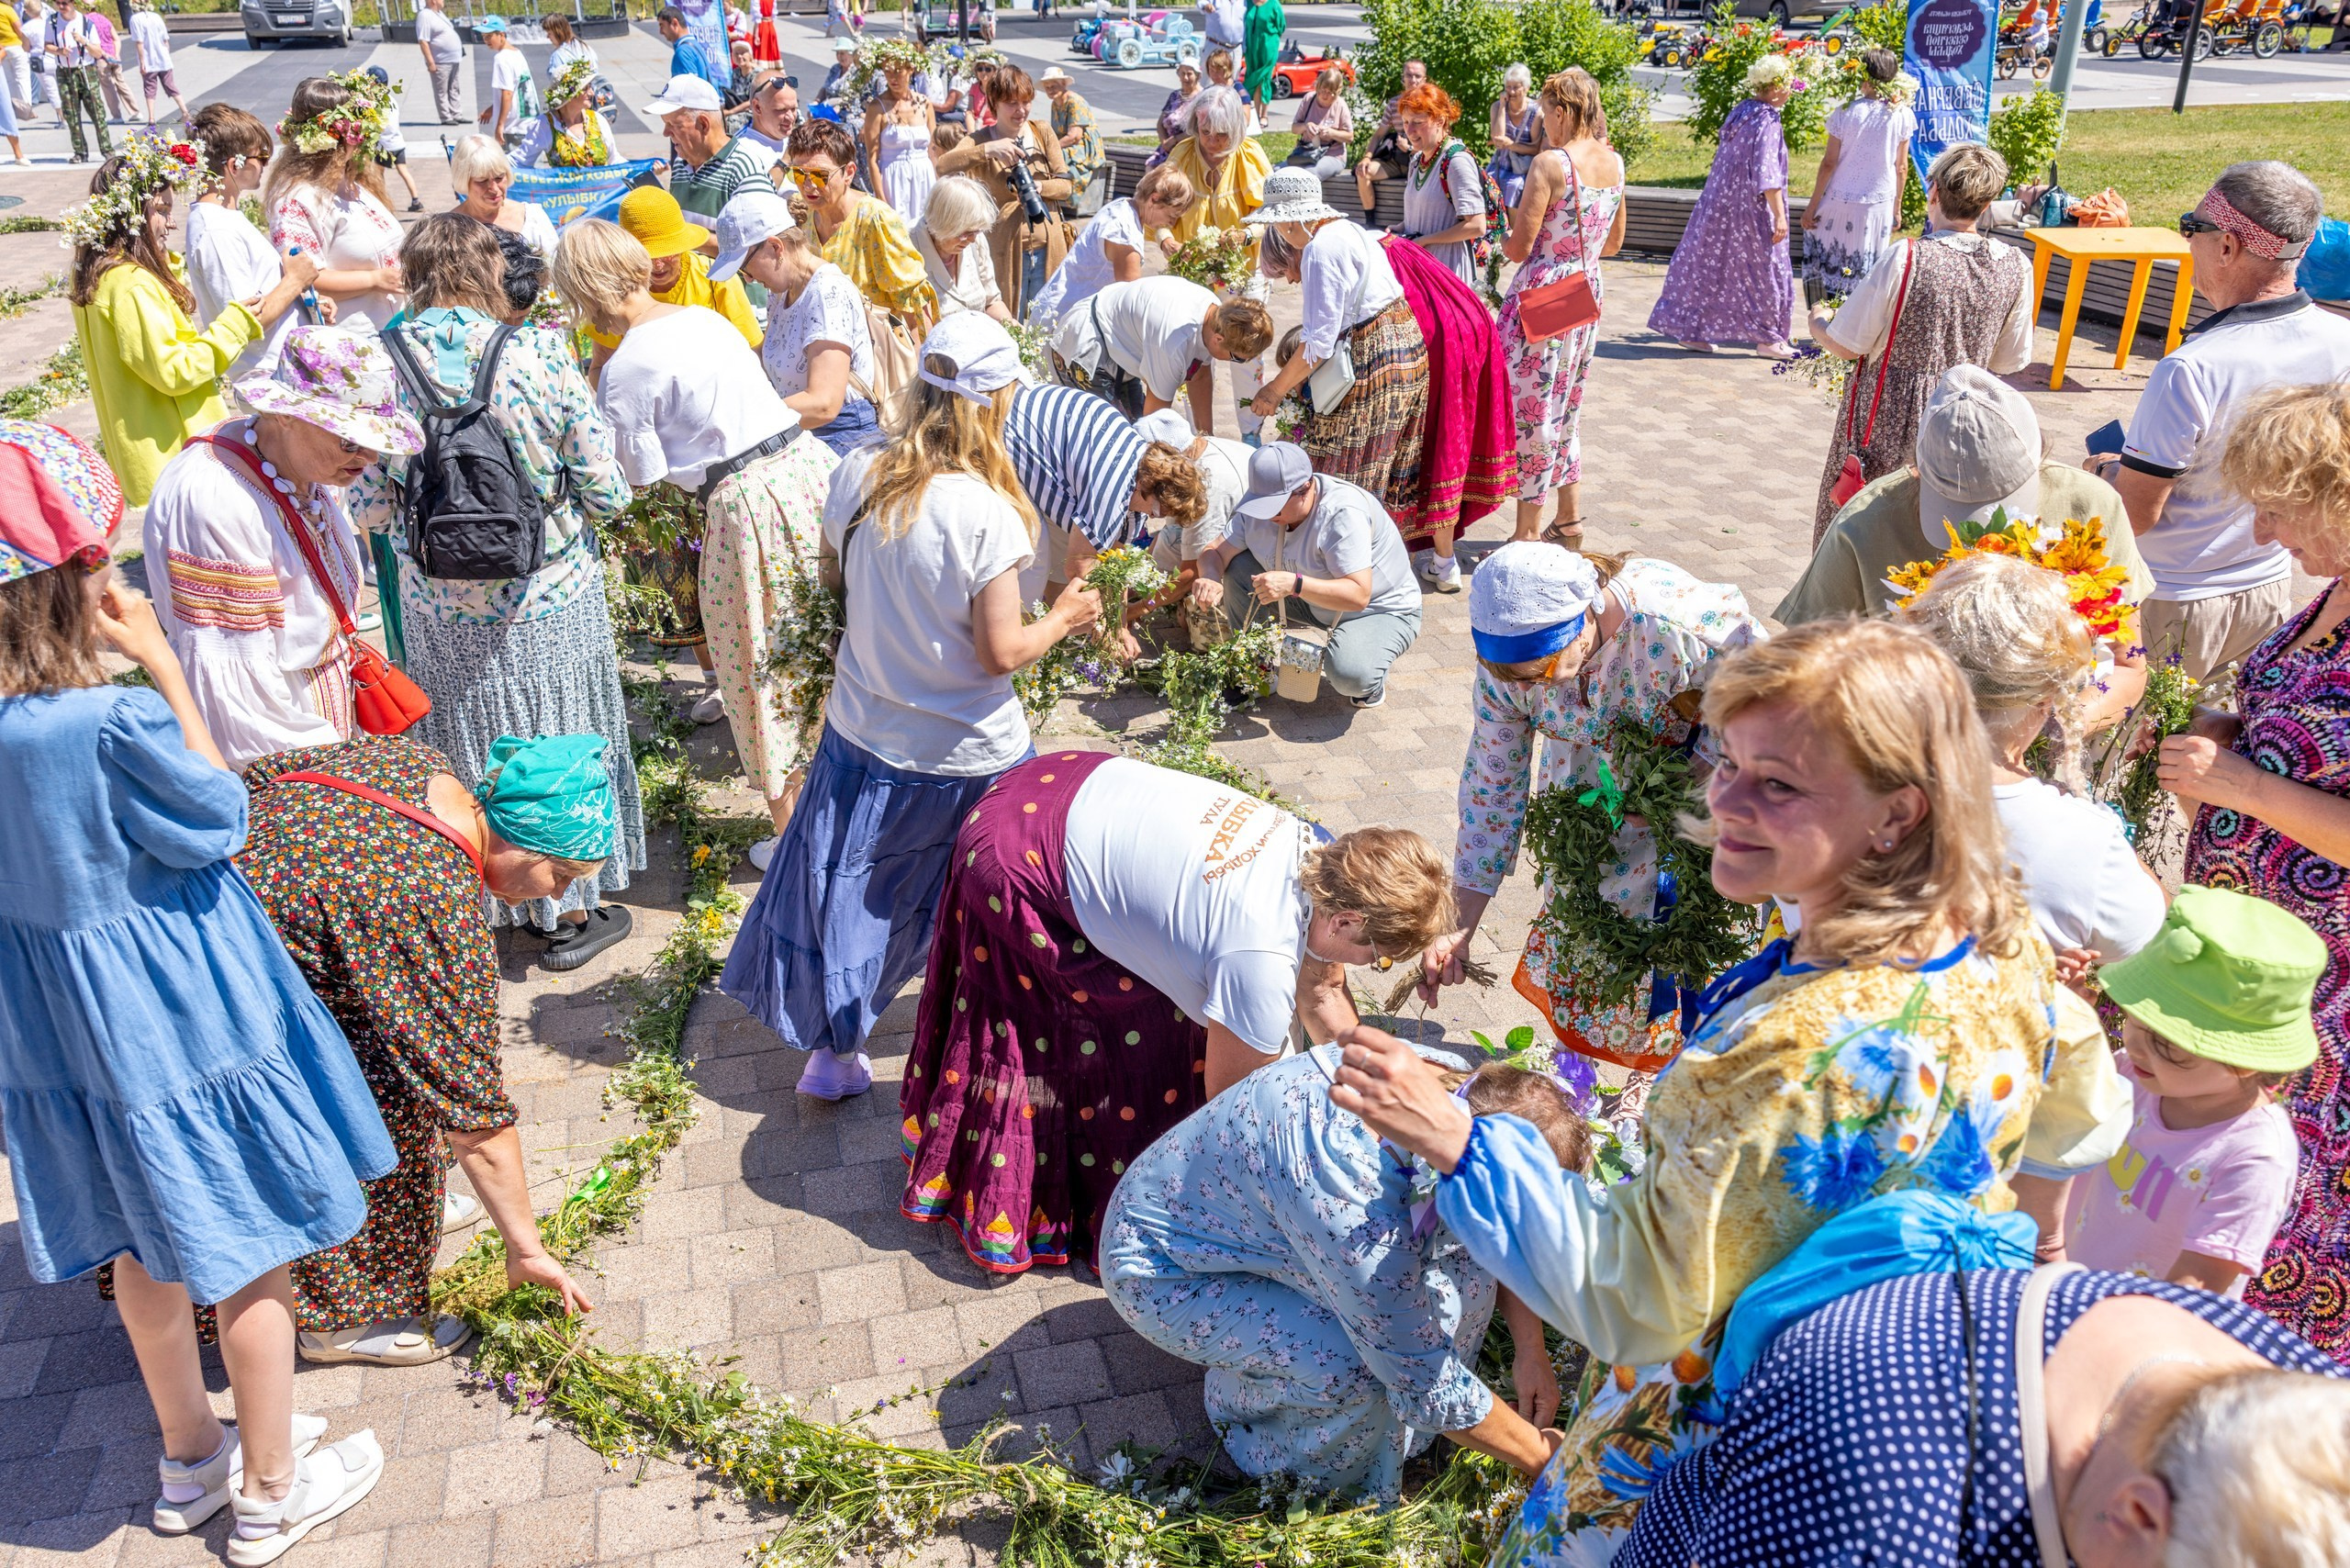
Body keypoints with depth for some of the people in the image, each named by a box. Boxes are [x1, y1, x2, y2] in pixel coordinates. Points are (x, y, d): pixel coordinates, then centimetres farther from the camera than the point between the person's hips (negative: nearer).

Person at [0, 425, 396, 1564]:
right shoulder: (113, 722, -31)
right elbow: (217, 825, -14)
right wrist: (161, 662, -18)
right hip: (176, 1012, -7)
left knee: (142, 1246, 25)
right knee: (250, 1252, 13)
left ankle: (189, 1458, 46)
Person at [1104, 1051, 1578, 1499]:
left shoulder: (1456, 1081, -19)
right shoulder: (1361, 1222, -41)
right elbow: (1427, 1385, -27)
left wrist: (1531, 1348, -3)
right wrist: (1543, 1459, -13)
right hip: (1161, 1272, -7)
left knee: (1468, 1260, -11)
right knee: (1357, 1371, -29)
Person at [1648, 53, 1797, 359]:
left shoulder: (1739, 113, 9)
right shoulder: (1767, 121, -17)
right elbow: (1767, 173, -23)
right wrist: (1779, 216, -22)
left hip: (1720, 203, 8)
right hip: (1751, 209, -8)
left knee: (1709, 265, 11)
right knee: (1764, 271, 3)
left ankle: (1690, 330, 15)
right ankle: (1767, 339, 10)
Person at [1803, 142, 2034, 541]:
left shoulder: (1905, 259, -19)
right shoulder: (2016, 268, -5)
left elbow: (1847, 346, -12)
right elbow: (2010, 360, 6)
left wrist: (1818, 320, 9)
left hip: (1890, 420, -4)